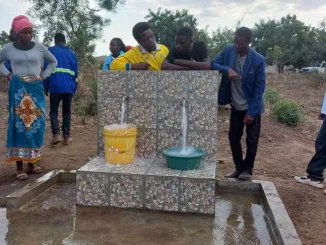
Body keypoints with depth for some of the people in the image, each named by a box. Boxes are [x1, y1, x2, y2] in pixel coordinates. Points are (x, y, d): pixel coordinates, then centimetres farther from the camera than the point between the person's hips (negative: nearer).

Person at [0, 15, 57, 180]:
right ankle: (19, 167, -1)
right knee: (18, 125, -5)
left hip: (36, 90, 2)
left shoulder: (39, 48, 5)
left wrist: (44, 76, 7)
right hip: (18, 90, -1)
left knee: (36, 124, 2)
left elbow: (53, 62, 19)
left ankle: (32, 163, 13)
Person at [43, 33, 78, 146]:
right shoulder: (72, 53, 16)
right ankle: (66, 136, 8)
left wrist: (45, 86, 4)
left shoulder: (51, 50, 6)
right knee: (67, 111, 13)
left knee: (53, 111, 7)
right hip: (69, 87, 3)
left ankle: (56, 134, -10)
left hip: (56, 86, -3)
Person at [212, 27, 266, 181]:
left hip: (252, 107, -4)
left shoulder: (258, 60, -19)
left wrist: (251, 112, -18)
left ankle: (247, 169, 22)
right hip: (236, 105, 4)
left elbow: (260, 87, -16)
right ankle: (239, 168, 24)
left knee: (251, 140, 2)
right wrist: (227, 69, -27)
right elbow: (212, 64, -7)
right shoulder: (228, 50, -9)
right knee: (233, 137, 8)